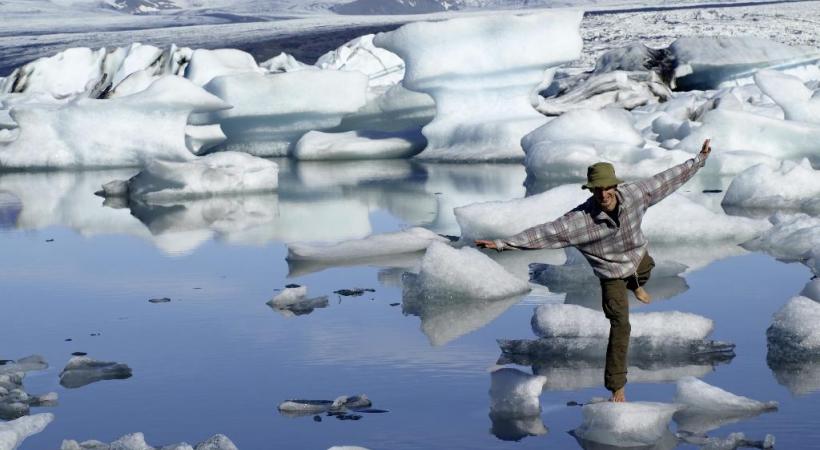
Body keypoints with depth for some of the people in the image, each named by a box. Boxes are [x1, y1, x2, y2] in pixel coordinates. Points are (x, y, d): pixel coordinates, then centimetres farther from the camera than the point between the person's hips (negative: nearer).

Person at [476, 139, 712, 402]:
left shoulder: (633, 194, -29)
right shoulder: (581, 219, -38)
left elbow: (665, 180, -17)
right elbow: (545, 232, -42)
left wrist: (699, 160, -10)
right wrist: (502, 243, -49)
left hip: (639, 258, 4)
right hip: (613, 273, -4)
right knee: (620, 326, -9)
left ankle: (635, 286, 77)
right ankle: (617, 387, 2)